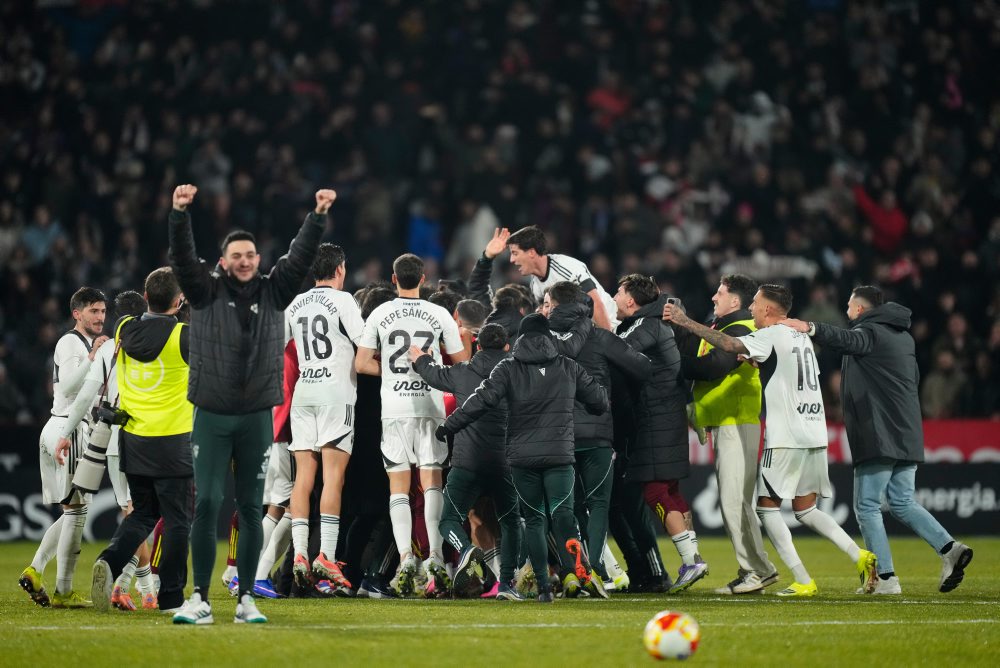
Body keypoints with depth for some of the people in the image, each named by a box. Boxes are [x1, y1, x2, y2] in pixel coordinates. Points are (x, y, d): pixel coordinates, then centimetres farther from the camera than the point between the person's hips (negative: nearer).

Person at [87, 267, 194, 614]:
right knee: (177, 520, 4)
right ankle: (171, 597, 5)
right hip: (171, 442, -5)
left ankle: (110, 561, -6)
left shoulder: (125, 330, 0)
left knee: (143, 512, 18)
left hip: (132, 439, 5)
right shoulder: (182, 336, -15)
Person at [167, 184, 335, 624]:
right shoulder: (207, 290, 2)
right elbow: (182, 257, -11)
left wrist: (318, 216, -12)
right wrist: (179, 214, -26)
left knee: (251, 510, 5)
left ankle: (246, 600, 11)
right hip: (211, 416, -2)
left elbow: (301, 257, 0)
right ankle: (200, 600, -2)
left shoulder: (274, 292, 8)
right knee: (206, 505, -5)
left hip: (257, 417, 2)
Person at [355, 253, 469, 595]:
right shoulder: (439, 315, 0)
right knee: (432, 481, 5)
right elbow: (462, 364, 7)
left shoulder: (380, 315, 0)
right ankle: (436, 556, -9)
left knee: (398, 486, 4)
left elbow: (362, 363, 0)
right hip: (430, 406, 0)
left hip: (394, 408, 0)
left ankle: (405, 556, -9)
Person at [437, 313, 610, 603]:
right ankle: (580, 568, -37)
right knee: (562, 513, -7)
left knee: (534, 519, 11)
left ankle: (543, 586, 5)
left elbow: (482, 400, -8)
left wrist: (448, 426, 1)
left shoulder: (508, 369, 1)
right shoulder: (568, 368, 7)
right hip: (560, 456, 0)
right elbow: (600, 401, 14)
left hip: (522, 457, 0)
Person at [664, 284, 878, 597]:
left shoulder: (771, 336, -8)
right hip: (815, 435, 8)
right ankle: (860, 556, 0)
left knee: (767, 507, 1)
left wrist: (685, 322, -18)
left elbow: (729, 345, -22)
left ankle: (803, 581, -6)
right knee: (805, 509, 16)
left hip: (786, 439, -8)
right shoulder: (802, 338, 17)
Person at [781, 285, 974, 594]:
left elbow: (847, 341, -30)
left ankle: (886, 577, -7)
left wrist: (810, 328, -44)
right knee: (902, 503, 14)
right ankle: (949, 548, -4)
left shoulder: (870, 332, -8)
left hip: (879, 437, -9)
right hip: (907, 434, 9)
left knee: (867, 506, -2)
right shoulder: (903, 337, 21)